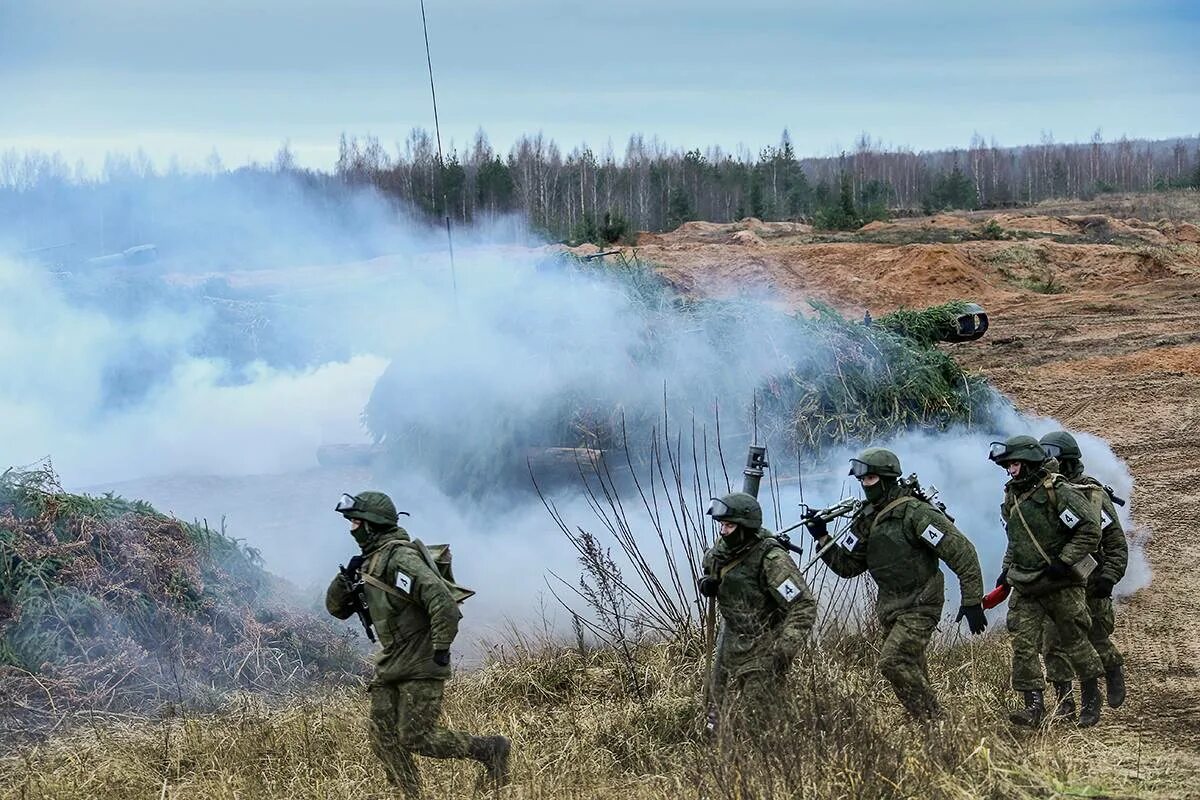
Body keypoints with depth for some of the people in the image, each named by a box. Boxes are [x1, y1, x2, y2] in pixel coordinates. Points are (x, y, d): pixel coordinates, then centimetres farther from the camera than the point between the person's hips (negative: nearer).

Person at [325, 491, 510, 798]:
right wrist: (346, 577, 0)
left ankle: (489, 750, 4)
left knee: (416, 738, -10)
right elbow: (337, 608, 18)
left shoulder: (400, 558, -17)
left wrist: (441, 649, -23)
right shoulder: (369, 562, 13)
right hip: (390, 666, 9)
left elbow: (442, 600, -26)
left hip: (420, 666, -9)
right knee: (384, 738, 3)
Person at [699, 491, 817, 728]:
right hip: (731, 644, 8)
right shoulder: (722, 548, -2)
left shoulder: (771, 559, -24)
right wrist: (706, 584, -4)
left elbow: (803, 607, -25)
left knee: (749, 720, -6)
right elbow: (709, 566, 21)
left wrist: (784, 651, -32)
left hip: (762, 654, -8)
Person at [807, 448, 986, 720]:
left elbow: (961, 552, -19)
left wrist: (972, 600, -21)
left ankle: (930, 721, -12)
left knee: (894, 661, -21)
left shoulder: (915, 513, -17)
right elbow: (846, 566, 12)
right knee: (912, 670, 15)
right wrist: (822, 538, -2)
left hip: (919, 606, -9)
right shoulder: (866, 520, 8)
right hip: (890, 608, 9)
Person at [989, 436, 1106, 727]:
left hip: (1061, 585, -6)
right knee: (1023, 644, -6)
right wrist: (1007, 570, 13)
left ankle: (1091, 698, 24)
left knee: (1074, 641, 6)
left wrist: (1064, 562, -20)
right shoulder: (1012, 497, 9)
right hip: (1025, 588, 6)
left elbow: (1090, 531, -17)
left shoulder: (1060, 492, -15)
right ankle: (1033, 705, -6)